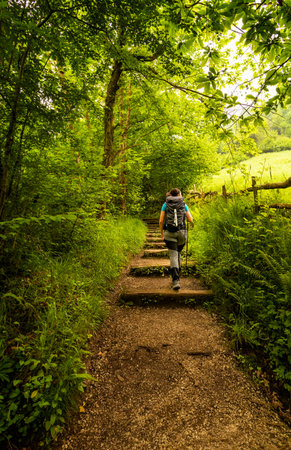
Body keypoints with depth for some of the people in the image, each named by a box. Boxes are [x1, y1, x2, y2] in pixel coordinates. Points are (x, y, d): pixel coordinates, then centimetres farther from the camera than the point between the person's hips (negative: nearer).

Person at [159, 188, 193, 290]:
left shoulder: (165, 204, 4)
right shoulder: (184, 204, 5)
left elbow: (161, 221, -2)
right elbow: (190, 220, 3)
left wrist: (162, 234, 9)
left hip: (169, 233, -1)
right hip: (182, 232, 2)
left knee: (173, 256, -3)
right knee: (178, 253, 21)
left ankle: (176, 281, -14)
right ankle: (177, 275, 29)